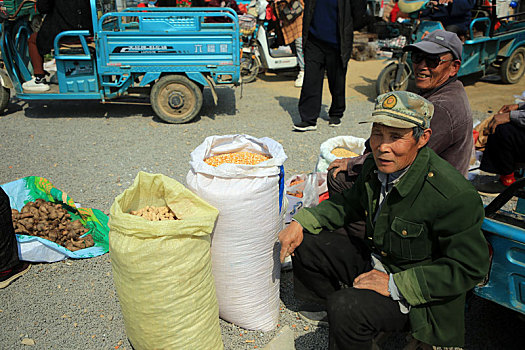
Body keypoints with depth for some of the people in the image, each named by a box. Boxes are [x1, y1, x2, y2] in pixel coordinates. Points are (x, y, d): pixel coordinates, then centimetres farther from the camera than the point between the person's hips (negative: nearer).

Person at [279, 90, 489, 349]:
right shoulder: (375, 166, -7)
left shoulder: (454, 196, -30)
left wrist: (395, 284, -28)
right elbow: (350, 202, 10)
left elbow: (468, 269, -23)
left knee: (347, 308, -32)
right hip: (374, 262, 7)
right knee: (305, 242, 3)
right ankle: (326, 305, 30)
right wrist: (302, 222, -4)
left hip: (417, 293, -7)